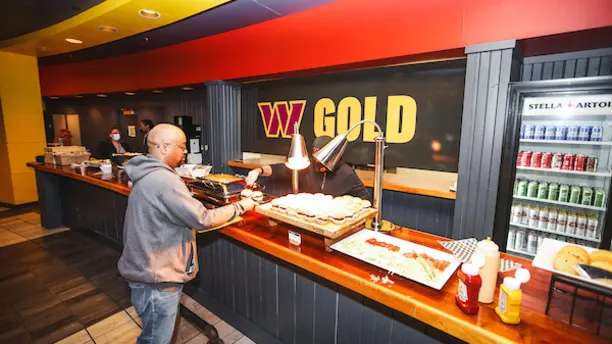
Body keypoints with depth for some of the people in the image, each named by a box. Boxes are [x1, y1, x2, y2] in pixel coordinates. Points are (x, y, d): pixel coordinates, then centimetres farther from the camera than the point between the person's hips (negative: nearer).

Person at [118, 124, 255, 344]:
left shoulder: (147, 175, 7)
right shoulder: (163, 181, -26)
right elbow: (203, 219, -25)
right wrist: (240, 207, -14)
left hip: (147, 269, 10)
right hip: (156, 280, -9)